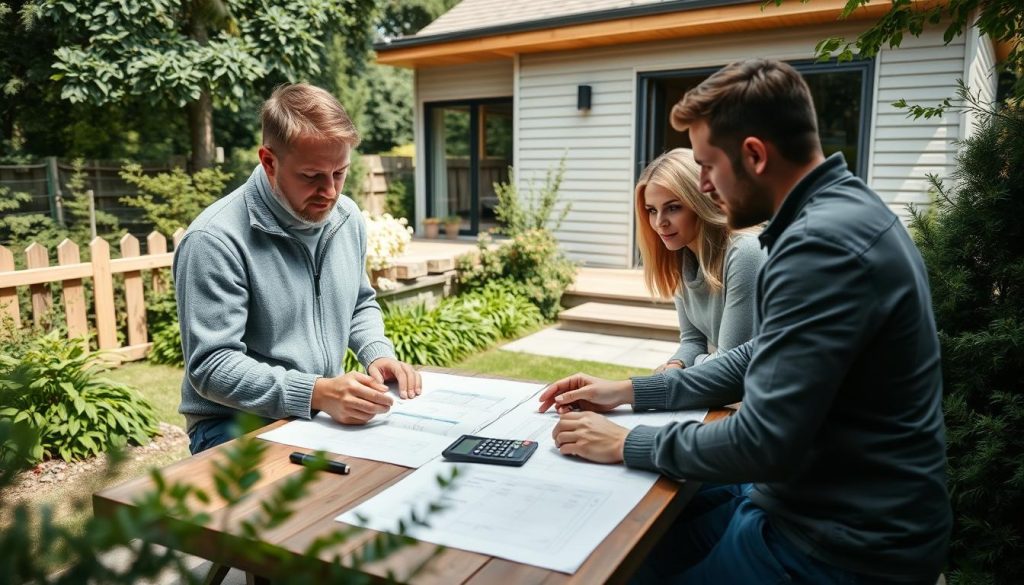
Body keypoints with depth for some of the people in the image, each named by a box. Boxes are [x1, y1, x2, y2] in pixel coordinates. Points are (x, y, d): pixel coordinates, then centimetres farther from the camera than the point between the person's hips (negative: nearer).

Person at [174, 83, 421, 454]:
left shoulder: (347, 217, 4)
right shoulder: (214, 239, -18)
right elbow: (212, 365, -20)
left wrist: (378, 354, -2)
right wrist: (316, 393, -31)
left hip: (329, 412, 7)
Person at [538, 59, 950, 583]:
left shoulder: (822, 243, -27)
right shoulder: (840, 213, 6)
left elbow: (763, 443, -29)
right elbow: (761, 362, 12)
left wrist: (626, 444, -15)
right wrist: (629, 391, 8)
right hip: (831, 506, 9)